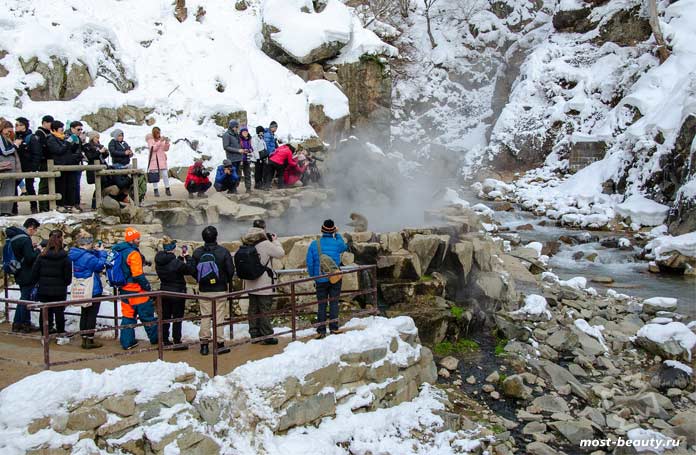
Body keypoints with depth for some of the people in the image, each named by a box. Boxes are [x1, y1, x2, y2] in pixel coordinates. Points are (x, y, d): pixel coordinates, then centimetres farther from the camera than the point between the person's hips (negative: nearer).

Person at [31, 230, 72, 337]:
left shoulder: (42, 256, -4)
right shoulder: (65, 257, -11)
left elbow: (34, 273, 0)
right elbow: (68, 276, -7)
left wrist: (38, 282, 18)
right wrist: (65, 284, 13)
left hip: (44, 290, 2)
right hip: (59, 291, -2)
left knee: (46, 311, 12)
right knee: (59, 311, 5)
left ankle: (46, 330, 17)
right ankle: (60, 332, 9)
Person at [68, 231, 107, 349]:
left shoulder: (74, 255, 4)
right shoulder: (88, 257, -24)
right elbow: (100, 265, -16)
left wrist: (96, 252, 3)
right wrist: (101, 252, -6)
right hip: (93, 290, -9)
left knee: (84, 314, 16)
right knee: (92, 315, 1)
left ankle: (84, 339, 22)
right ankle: (90, 340, 5)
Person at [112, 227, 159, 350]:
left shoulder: (118, 251, 9)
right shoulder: (133, 253, -19)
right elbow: (138, 274, -21)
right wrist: (147, 286, -11)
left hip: (124, 289, 8)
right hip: (136, 290, -8)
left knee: (128, 315, 13)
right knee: (147, 314, 4)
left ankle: (127, 342, 15)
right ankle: (155, 338, 13)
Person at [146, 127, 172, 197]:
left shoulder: (162, 139, 8)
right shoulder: (150, 140, 0)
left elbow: (166, 149, 6)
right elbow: (153, 148, -14)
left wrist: (167, 142, -10)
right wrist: (160, 141, -20)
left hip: (162, 159, 2)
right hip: (154, 160, -2)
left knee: (165, 174, -3)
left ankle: (167, 189, 6)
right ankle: (156, 191, 4)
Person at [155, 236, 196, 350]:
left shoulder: (159, 261, -3)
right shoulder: (175, 262, -24)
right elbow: (191, 270, -15)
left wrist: (181, 257, 7)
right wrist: (187, 257, -5)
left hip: (164, 291, 6)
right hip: (177, 292, -6)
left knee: (165, 316, 15)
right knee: (177, 317, 4)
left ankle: (165, 340, 23)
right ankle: (177, 342, 9)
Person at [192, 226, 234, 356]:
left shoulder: (197, 252, -3)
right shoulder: (223, 252, -10)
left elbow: (193, 271, 4)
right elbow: (231, 271, -4)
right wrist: (227, 282, 16)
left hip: (204, 290, 2)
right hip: (220, 289, -2)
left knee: (205, 316, 8)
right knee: (219, 316, 3)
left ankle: (204, 344, 10)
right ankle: (219, 344, 4)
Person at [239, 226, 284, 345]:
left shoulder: (246, 245, 3)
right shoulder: (265, 244, -17)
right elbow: (280, 253, -11)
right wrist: (275, 241, 5)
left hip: (251, 285, 6)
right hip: (264, 285, -6)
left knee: (253, 310, 13)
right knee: (265, 310, 1)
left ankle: (254, 334, 20)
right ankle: (267, 336, 6)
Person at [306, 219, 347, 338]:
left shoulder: (314, 244, -5)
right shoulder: (337, 243, -6)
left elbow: (309, 263, -4)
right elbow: (344, 247, 20)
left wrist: (313, 276, 9)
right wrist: (337, 234, 26)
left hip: (320, 280, 1)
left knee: (321, 305, 6)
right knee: (334, 303, 6)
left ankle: (321, 331, 6)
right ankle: (334, 328, 6)